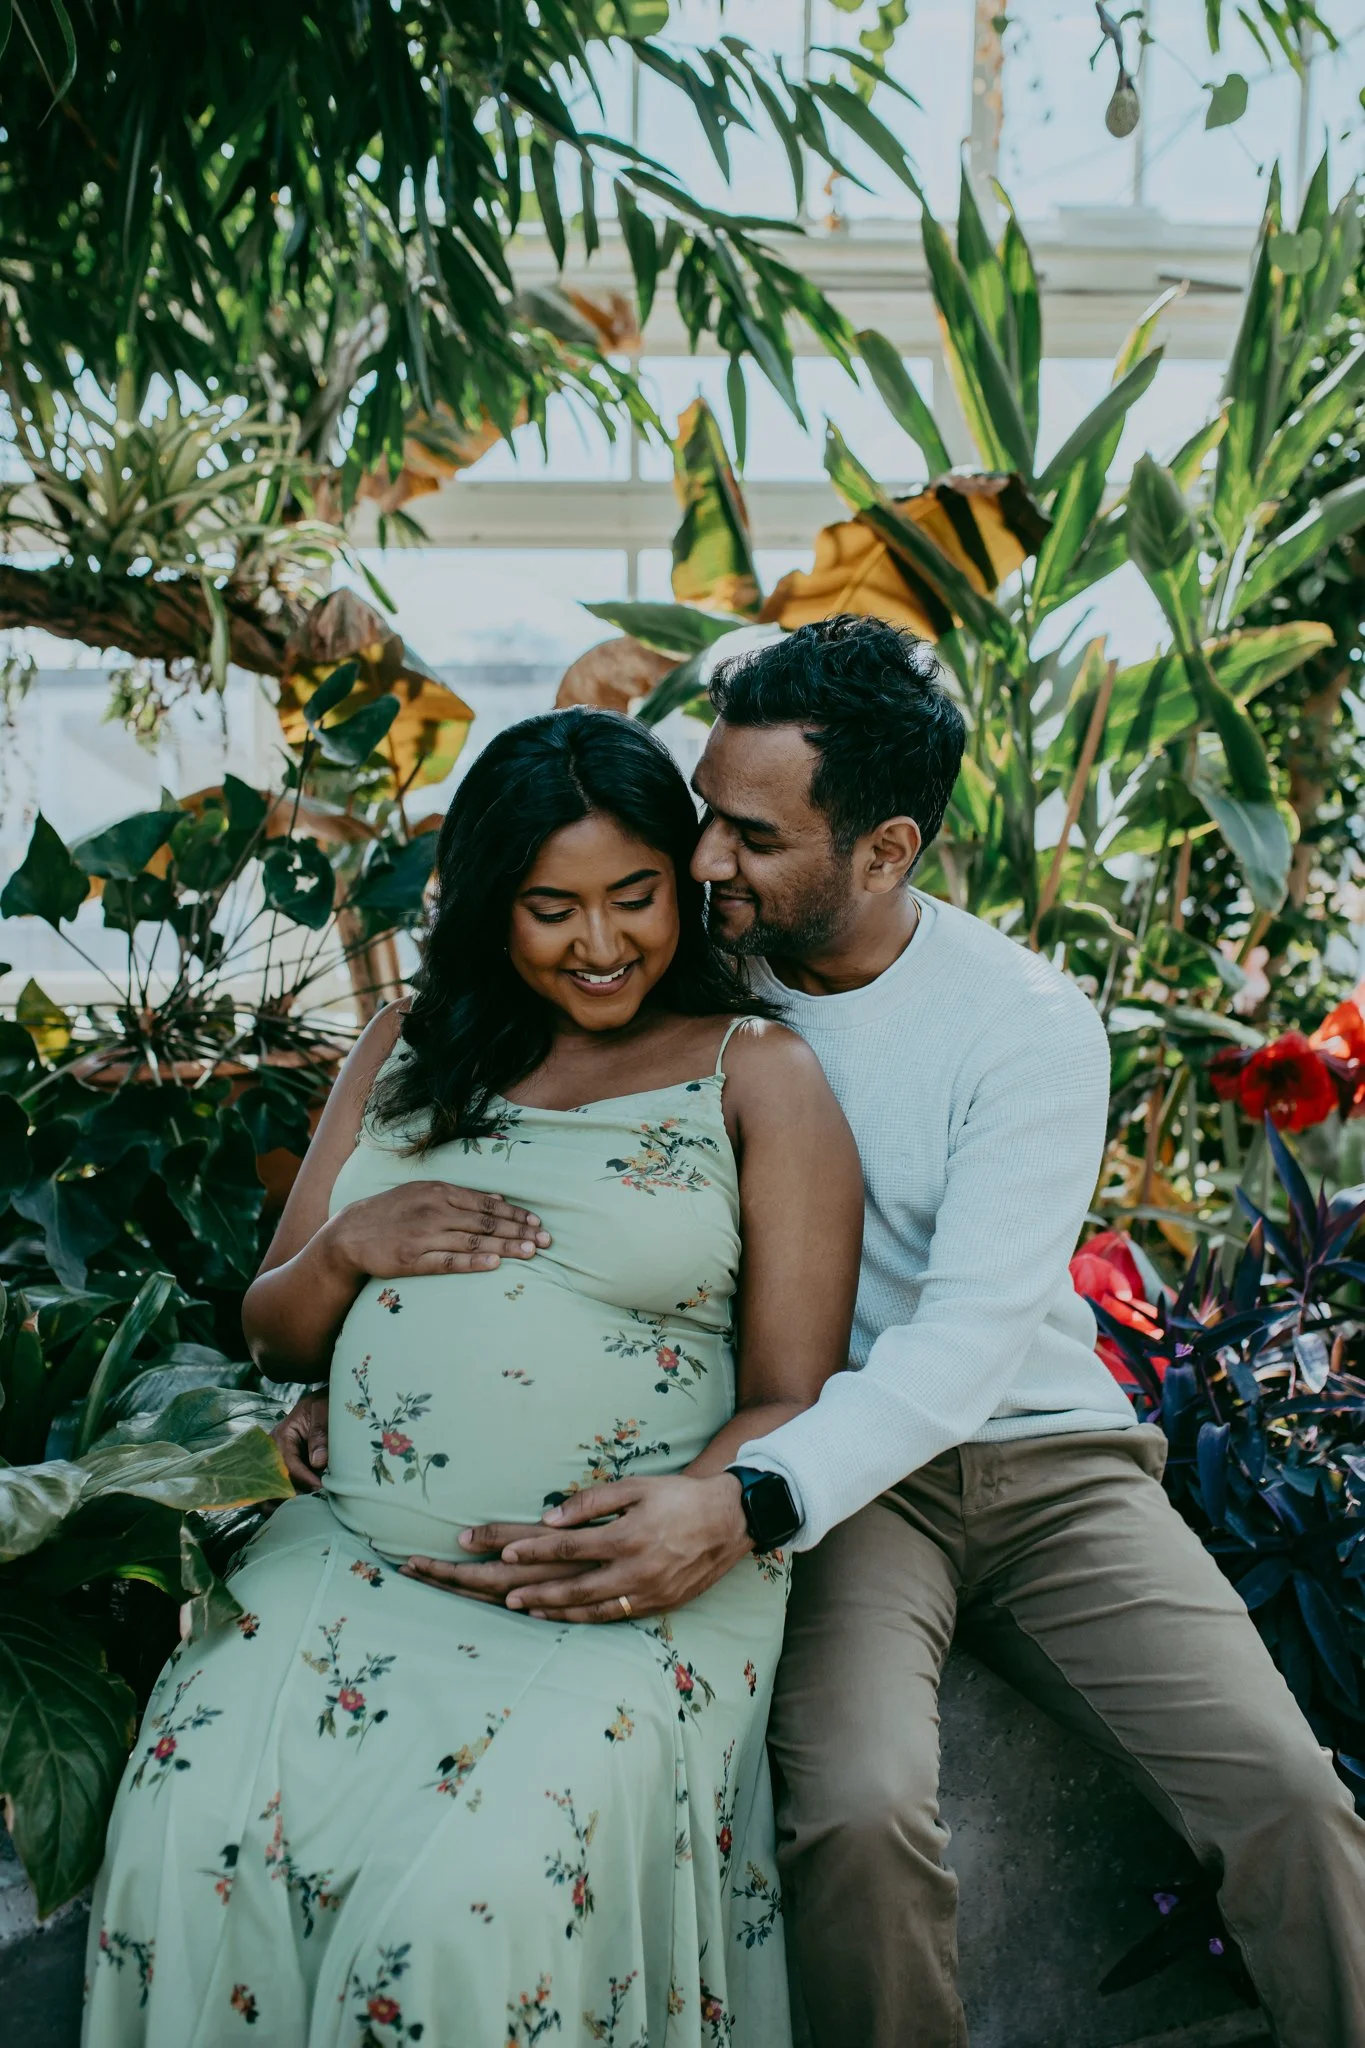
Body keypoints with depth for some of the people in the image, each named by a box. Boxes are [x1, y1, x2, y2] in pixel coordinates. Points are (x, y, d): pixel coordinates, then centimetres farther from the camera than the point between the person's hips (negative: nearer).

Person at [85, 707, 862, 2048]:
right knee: (183, 1835, -21)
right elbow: (273, 1339, 20)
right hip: (354, 1553, 4)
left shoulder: (758, 1072, 4)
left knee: (472, 1899, -27)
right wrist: (349, 1246, -2)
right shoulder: (407, 1054, 16)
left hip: (626, 1589, -3)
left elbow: (792, 1396, 0)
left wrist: (710, 1509, -21)